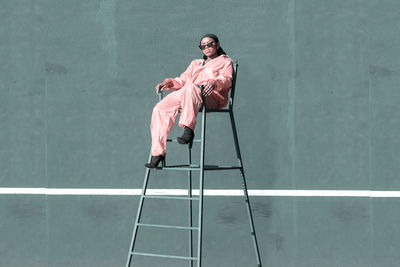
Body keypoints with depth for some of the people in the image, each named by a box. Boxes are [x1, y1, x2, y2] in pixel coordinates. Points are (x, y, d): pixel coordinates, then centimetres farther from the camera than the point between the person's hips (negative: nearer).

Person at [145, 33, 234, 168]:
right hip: (186, 93, 5)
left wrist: (214, 82, -21)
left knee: (190, 88, -41)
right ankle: (158, 151, -24)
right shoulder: (196, 63, 39)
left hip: (213, 97, -5)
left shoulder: (225, 61, 23)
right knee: (161, 108, -20)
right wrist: (168, 82, 6)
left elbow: (227, 79, 2)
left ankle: (188, 130, -52)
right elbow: (183, 80, 28)